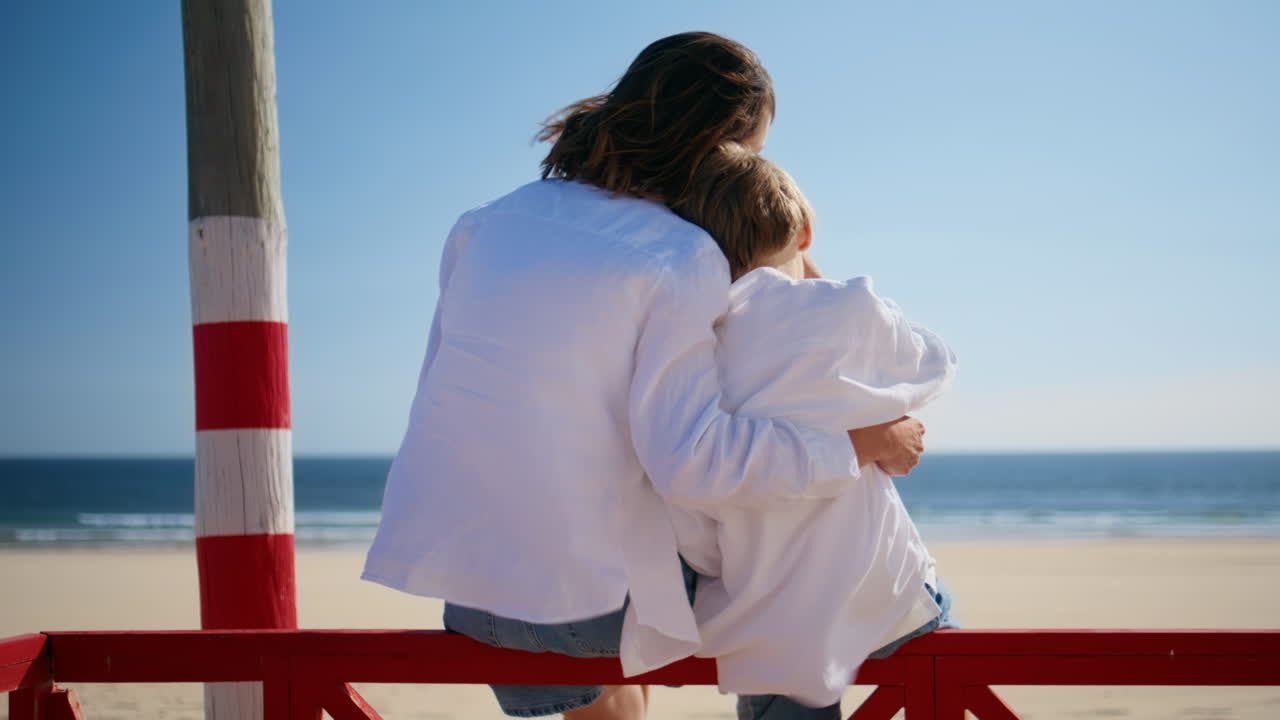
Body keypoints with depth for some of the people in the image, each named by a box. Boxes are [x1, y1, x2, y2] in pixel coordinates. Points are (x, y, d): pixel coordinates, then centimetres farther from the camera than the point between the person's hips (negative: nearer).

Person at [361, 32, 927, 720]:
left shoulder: (492, 221, 7)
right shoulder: (683, 257, -14)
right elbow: (692, 459, -22)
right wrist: (857, 444, -13)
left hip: (452, 563, 7)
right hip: (575, 588, -7)